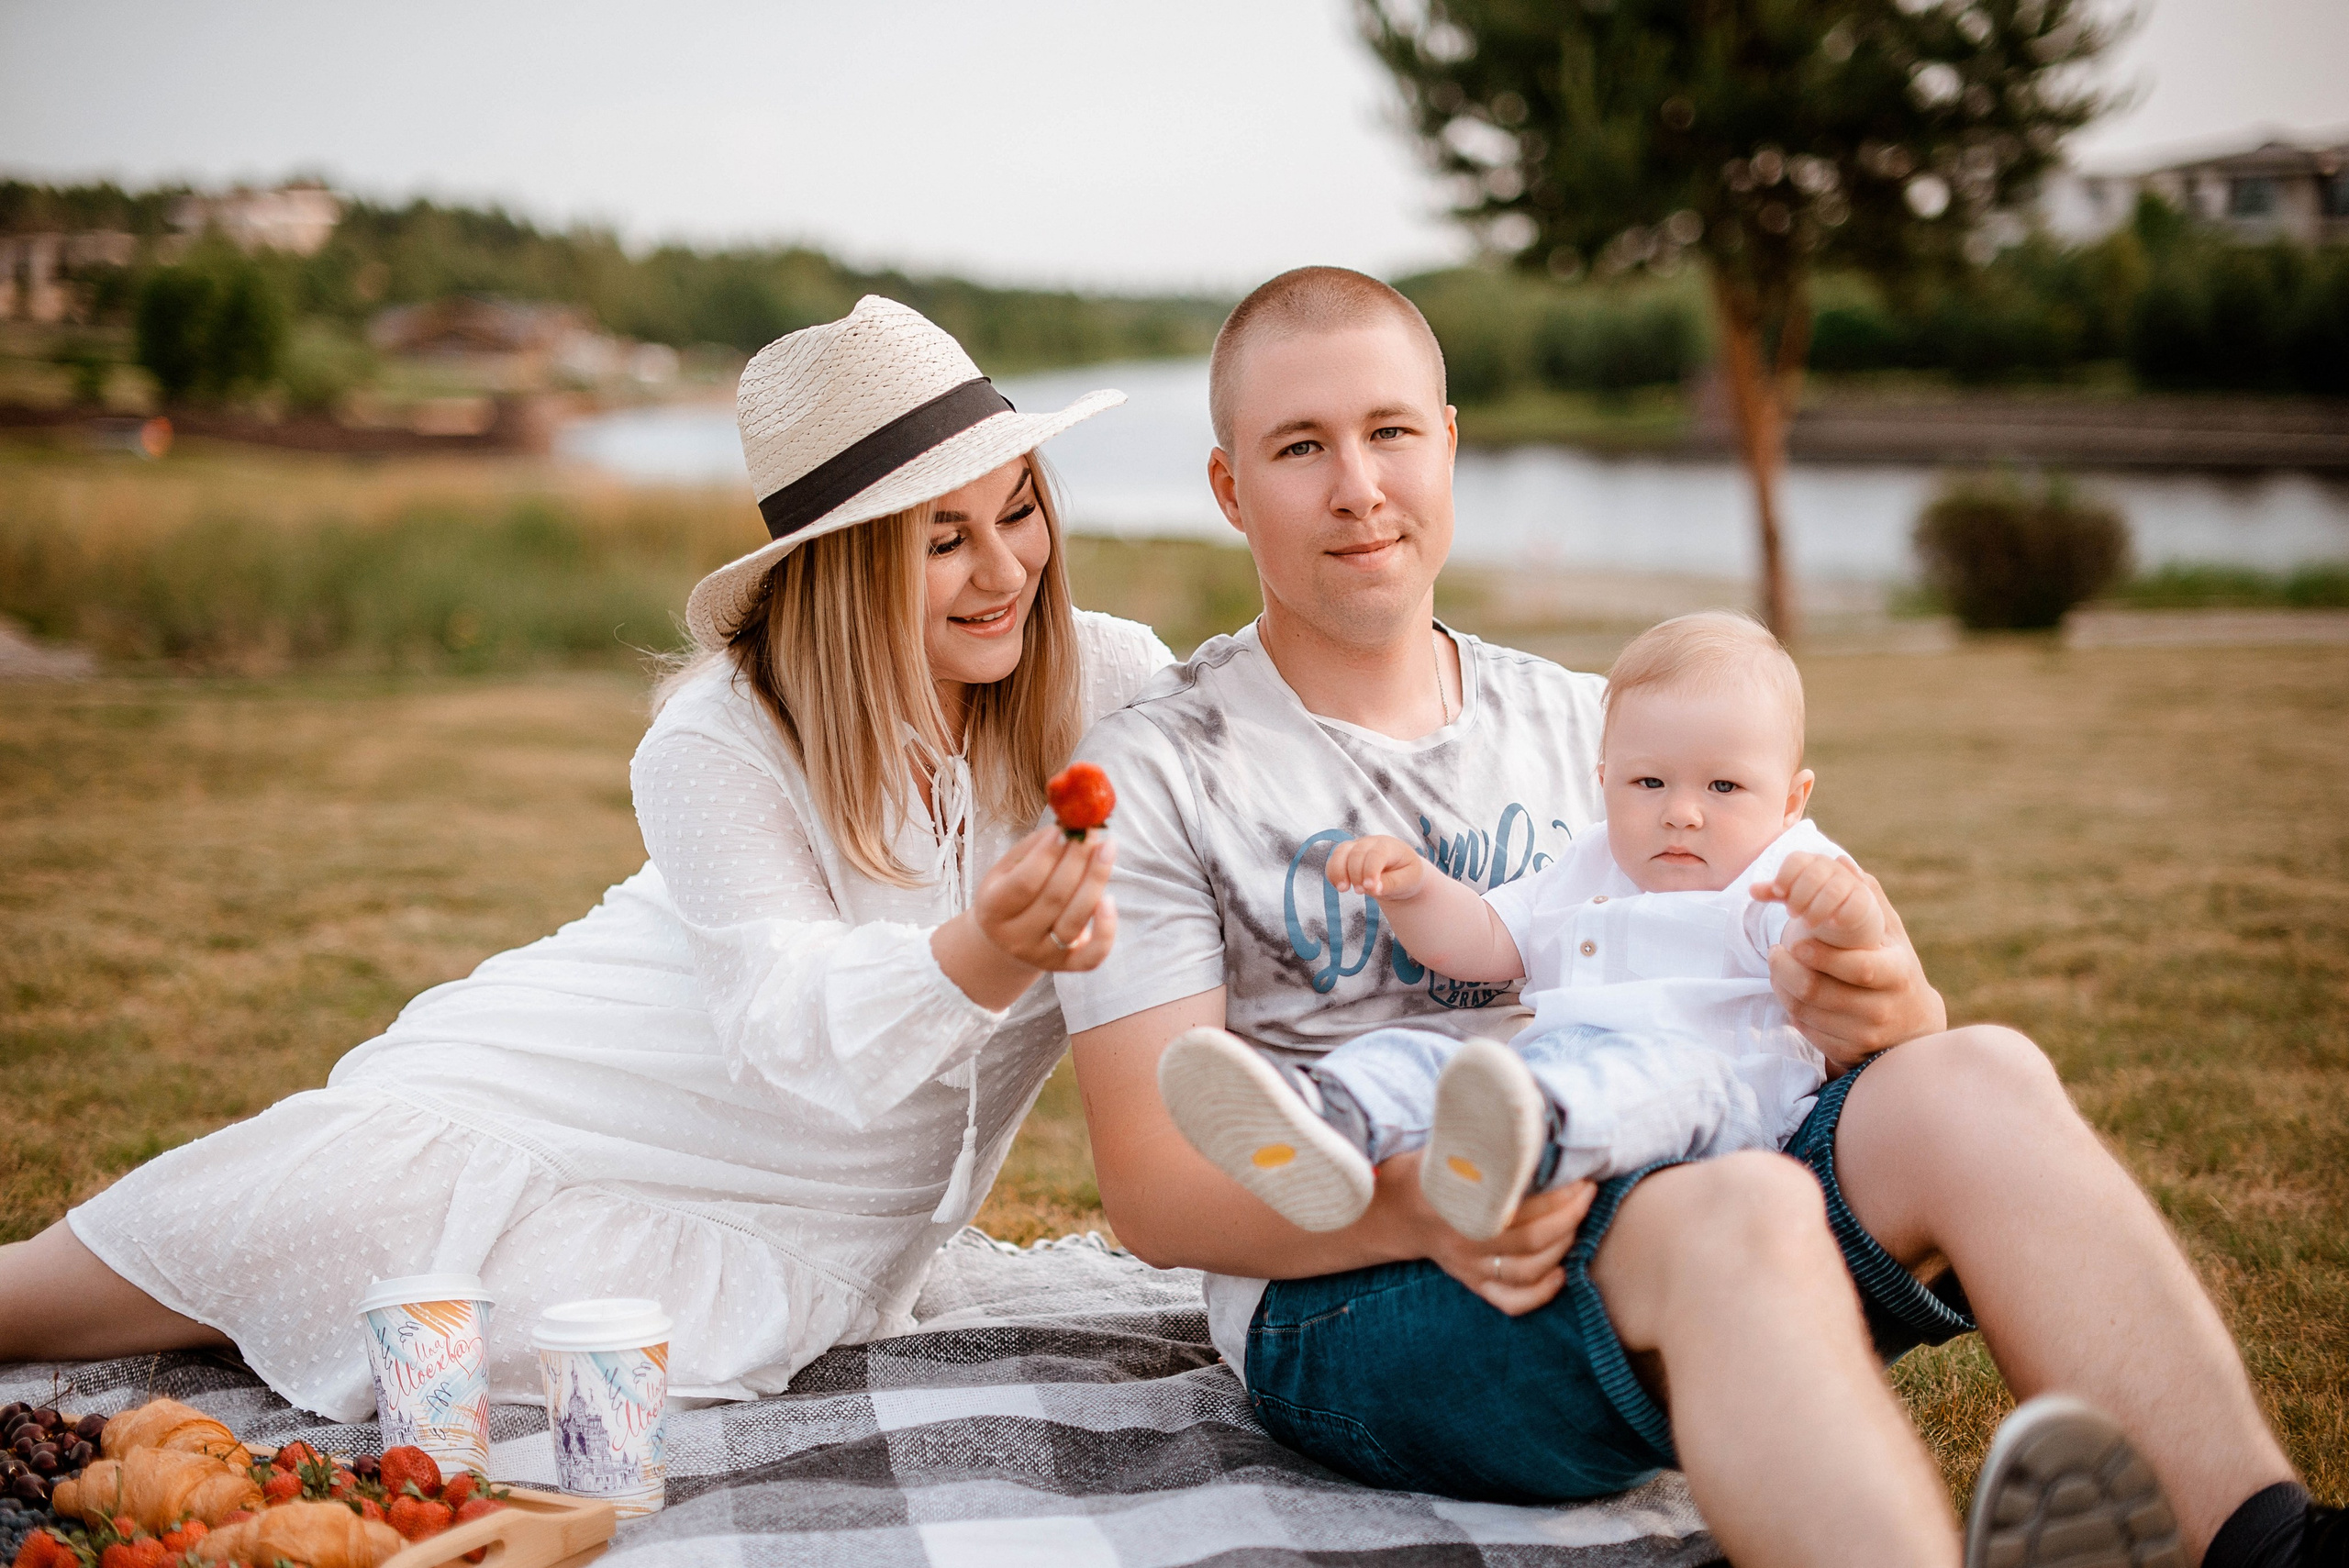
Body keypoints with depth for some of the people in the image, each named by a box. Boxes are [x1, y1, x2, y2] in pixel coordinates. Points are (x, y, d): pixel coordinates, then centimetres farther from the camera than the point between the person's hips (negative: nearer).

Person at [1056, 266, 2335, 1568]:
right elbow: (1152, 1188, -5)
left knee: (1981, 1084, -22)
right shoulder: (1153, 774, 3)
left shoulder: (1582, 725, 18)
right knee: (1739, 1212, -34)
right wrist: (1414, 1208, -25)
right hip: (1347, 1293, -4)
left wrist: (1882, 1013, -12)